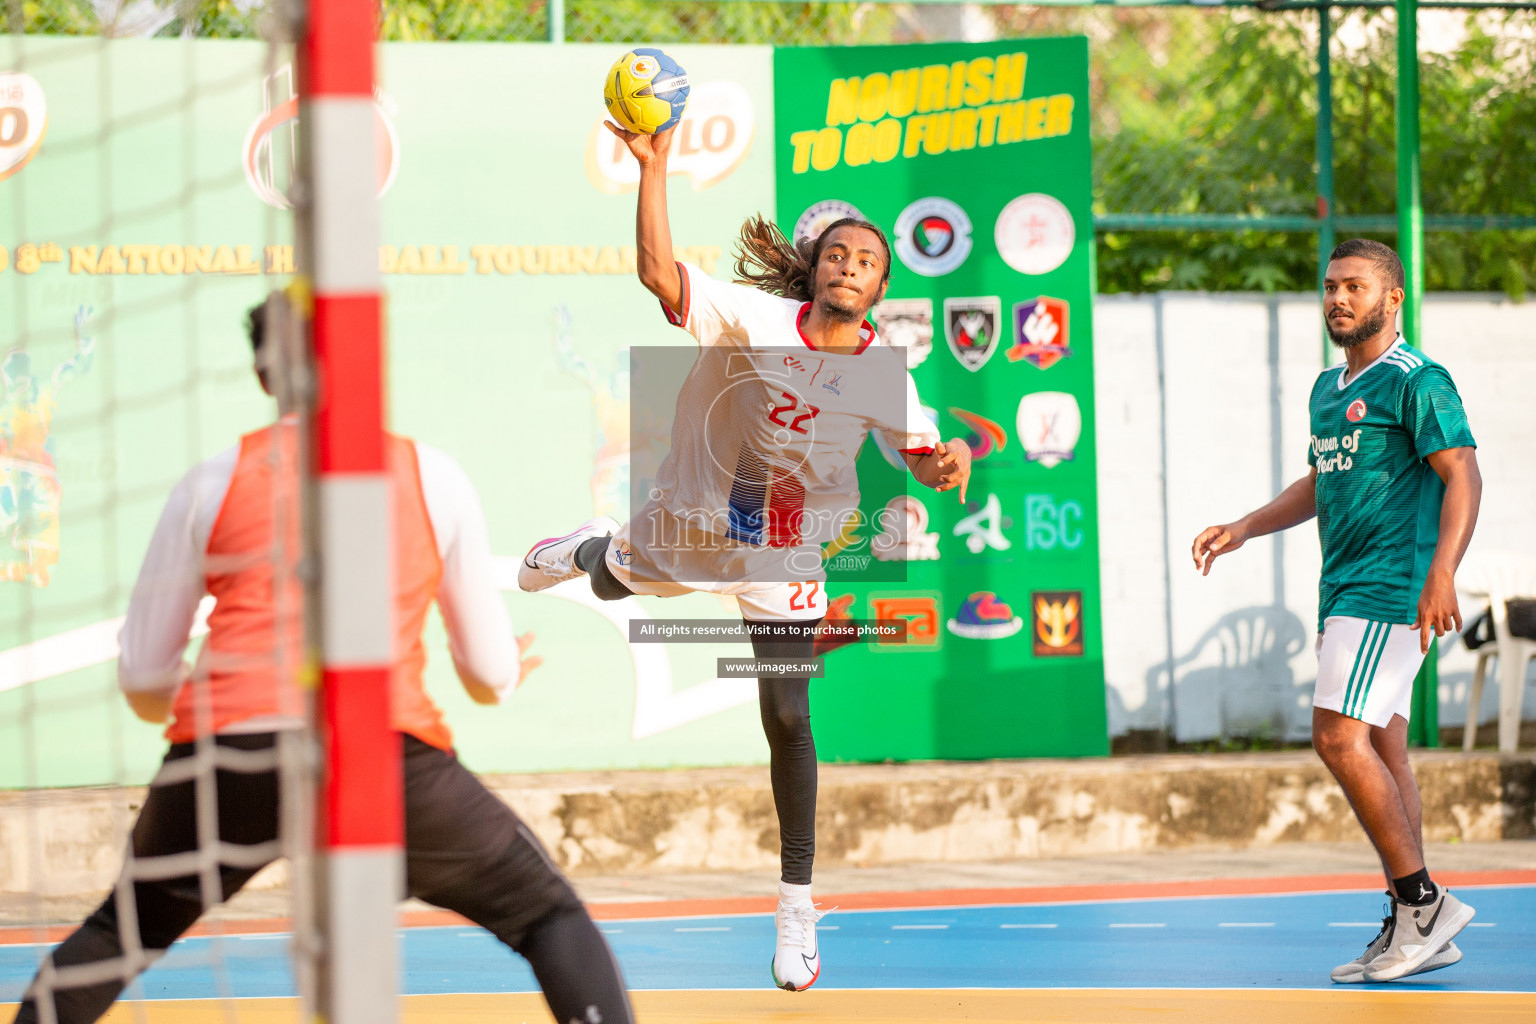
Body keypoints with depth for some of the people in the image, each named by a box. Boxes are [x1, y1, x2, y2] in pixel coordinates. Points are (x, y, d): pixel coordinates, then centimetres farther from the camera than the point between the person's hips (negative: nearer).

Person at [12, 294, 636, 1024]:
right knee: (548, 915, 14)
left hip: (226, 749, 1)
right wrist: (510, 670, 44)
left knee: (121, 933, 24)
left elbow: (142, 682, 16)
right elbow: (491, 676, 19)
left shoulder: (213, 483, 14)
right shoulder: (434, 477, 13)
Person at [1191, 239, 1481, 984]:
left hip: (1393, 587, -9)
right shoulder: (1328, 389, 19)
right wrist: (1240, 531, 22)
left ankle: (1421, 903, -11)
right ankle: (1414, 926, 9)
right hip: (1345, 590, 9)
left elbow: (1463, 476, -16)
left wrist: (1441, 575, -28)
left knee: (1339, 737, -17)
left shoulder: (1416, 381, -9)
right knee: (1379, 748, 7)